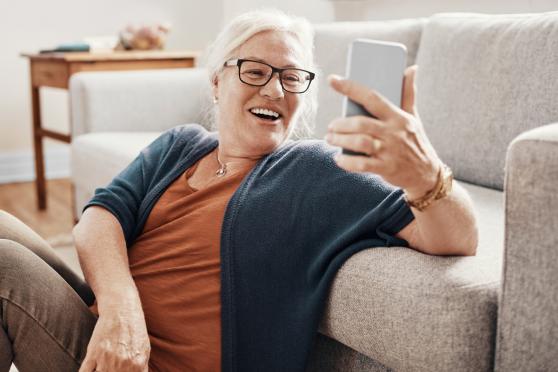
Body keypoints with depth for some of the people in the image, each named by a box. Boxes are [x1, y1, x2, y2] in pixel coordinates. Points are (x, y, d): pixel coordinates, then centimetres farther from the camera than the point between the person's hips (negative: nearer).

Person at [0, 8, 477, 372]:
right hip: (100, 329, 5)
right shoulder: (178, 146, 13)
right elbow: (101, 215, -1)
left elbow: (458, 240, -11)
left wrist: (424, 174, -35)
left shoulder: (319, 173, -1)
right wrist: (120, 307, -23)